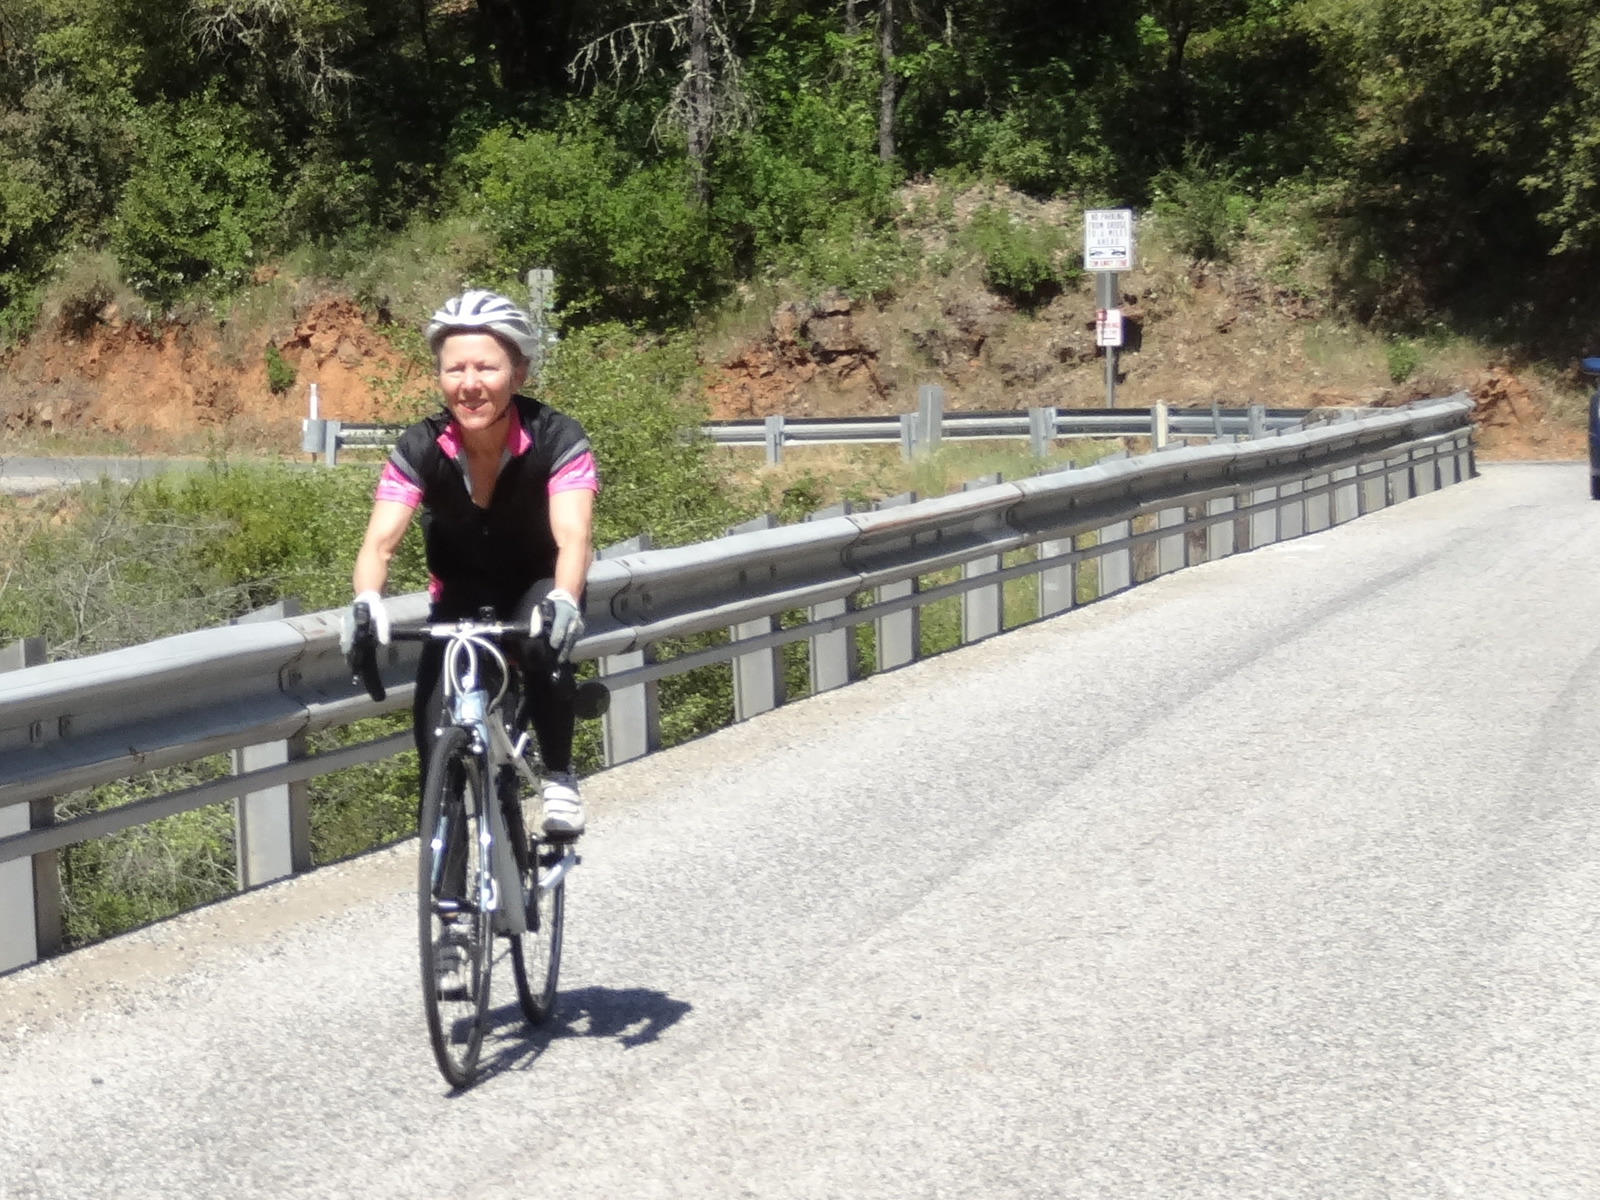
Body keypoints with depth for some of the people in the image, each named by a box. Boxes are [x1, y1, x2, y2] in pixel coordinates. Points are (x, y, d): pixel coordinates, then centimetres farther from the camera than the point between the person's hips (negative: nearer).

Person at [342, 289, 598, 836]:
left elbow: (573, 536, -40)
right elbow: (379, 541, -30)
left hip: (537, 586, -2)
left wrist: (563, 601, -61)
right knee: (435, 738, -15)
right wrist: (367, 600, -52)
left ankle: (559, 777, -12)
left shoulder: (556, 438, -27)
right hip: (462, 596, 2)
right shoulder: (421, 448, -22)